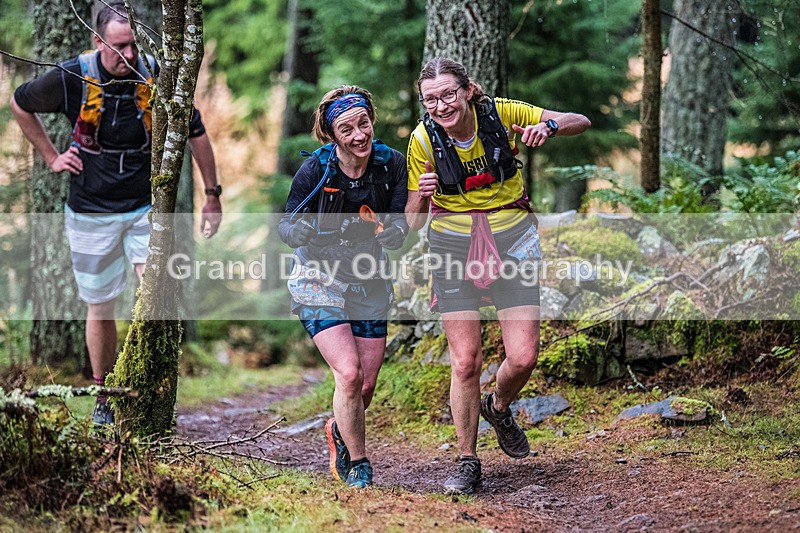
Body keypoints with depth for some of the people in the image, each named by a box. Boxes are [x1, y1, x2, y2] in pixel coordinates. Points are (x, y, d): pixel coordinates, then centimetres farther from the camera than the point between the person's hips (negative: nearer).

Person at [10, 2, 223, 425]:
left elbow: (196, 133, 3)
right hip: (90, 212, 0)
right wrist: (51, 157, 5)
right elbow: (20, 105, 8)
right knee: (100, 306, 8)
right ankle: (104, 399, 24)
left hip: (146, 207, 0)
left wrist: (212, 196, 6)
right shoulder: (72, 78, -12)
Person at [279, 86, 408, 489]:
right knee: (349, 374, -18)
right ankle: (357, 465, 1)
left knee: (366, 387, 7)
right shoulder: (315, 171, -19)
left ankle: (339, 430, 41)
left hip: (369, 282, 4)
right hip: (320, 280, -3)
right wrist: (300, 231, -34)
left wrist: (387, 231, -34)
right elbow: (287, 227, -10)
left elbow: (399, 227, -11)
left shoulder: (391, 164, -12)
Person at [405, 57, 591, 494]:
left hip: (512, 240, 1)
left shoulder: (500, 113, -11)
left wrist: (548, 126, -26)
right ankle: (467, 463, 10)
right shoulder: (423, 139, -11)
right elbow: (413, 222, -5)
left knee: (523, 358, -5)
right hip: (454, 246, -1)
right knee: (465, 362, -6)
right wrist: (423, 196, -28)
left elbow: (581, 122, -5)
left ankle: (498, 408, 30)